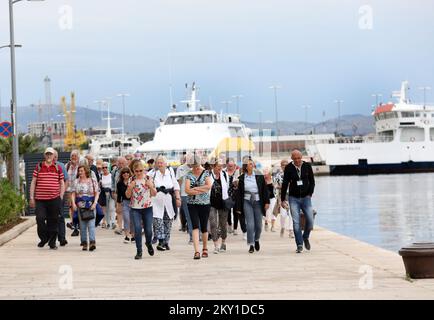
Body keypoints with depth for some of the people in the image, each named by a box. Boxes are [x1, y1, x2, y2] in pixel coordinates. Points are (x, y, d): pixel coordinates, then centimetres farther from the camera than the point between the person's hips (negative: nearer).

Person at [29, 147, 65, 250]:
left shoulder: (58, 168, 9)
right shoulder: (38, 167, 8)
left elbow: (62, 183, 12)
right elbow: (33, 182, 9)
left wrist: (61, 197, 3)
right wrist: (31, 197, 3)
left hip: (54, 199, 0)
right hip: (40, 199, 0)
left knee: (53, 221, 3)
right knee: (40, 218, -10)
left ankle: (52, 242, 14)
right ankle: (44, 238, 13)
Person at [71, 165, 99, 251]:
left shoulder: (93, 181, 5)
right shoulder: (76, 182, 10)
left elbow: (96, 193, 4)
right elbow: (73, 193, 9)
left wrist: (95, 203, -8)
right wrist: (73, 203, -6)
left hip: (91, 206, -2)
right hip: (80, 206, 2)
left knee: (91, 224, -13)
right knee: (82, 225, 3)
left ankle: (92, 242, -20)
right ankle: (84, 242, 9)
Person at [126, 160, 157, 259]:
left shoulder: (148, 179, 1)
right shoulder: (132, 180, 2)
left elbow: (154, 194, 3)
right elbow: (128, 195, 3)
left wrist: (151, 186, -15)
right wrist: (130, 187, -14)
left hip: (147, 207, 0)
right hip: (135, 208, 0)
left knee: (148, 230, 0)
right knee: (137, 229, -10)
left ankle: (149, 243, 33)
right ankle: (139, 251, 0)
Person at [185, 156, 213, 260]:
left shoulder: (206, 173, 2)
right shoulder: (189, 175, 4)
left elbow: (209, 186, -13)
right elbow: (187, 190, -8)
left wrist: (195, 188, -12)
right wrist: (202, 190, -12)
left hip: (204, 204, 0)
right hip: (192, 204, 0)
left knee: (204, 227, 7)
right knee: (195, 226, -11)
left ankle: (205, 248, 27)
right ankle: (197, 251, -17)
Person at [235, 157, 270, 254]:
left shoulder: (259, 176, 0)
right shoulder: (242, 178, 1)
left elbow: (265, 189, 3)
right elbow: (239, 193, 5)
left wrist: (267, 202, -2)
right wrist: (238, 207, 4)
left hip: (258, 201, 1)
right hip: (247, 202, -1)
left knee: (258, 224, 5)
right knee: (250, 224, -9)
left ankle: (256, 240, 33)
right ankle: (251, 245, 0)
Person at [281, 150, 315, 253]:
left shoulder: (307, 166, 1)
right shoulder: (289, 168, -3)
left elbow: (312, 182, 10)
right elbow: (285, 184, 2)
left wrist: (310, 194, 1)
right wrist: (283, 199, 1)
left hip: (306, 198, 1)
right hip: (293, 198, -1)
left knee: (310, 221, -6)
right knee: (296, 222, -7)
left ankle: (305, 237, 23)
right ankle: (299, 245, -2)